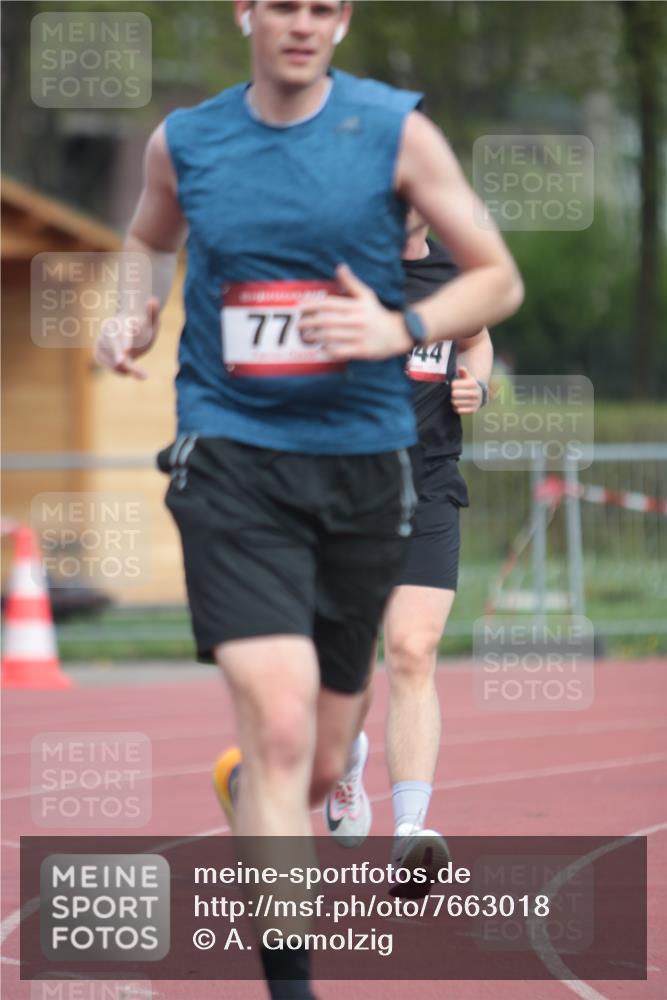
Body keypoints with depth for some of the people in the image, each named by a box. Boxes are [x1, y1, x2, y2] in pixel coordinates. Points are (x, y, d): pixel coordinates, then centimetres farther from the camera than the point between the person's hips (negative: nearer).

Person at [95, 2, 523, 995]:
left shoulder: (395, 130, 0)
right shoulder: (183, 141, 5)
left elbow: (498, 278, 3)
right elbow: (148, 244, 26)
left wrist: (401, 329, -14)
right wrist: (131, 317, 5)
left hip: (363, 462, 2)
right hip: (231, 455, -2)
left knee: (321, 765, 10)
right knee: (280, 724, -22)